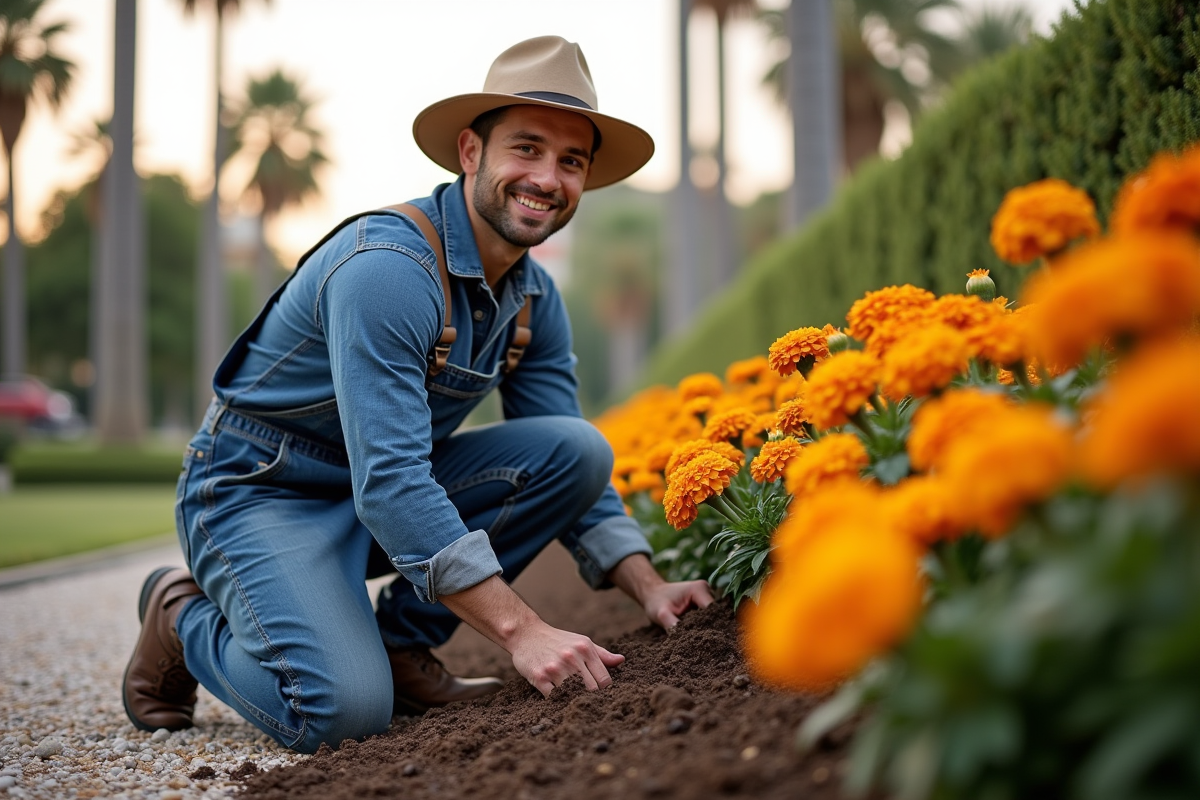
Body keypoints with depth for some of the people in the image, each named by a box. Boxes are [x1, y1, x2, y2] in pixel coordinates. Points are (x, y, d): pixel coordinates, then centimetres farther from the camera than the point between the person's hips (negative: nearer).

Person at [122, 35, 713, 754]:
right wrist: (521, 630, -37)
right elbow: (388, 484, -34)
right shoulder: (388, 268, -28)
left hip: (390, 484, 8)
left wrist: (650, 588, -9)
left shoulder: (535, 297, 0)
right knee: (345, 710, -28)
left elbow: (570, 470, 6)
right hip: (260, 496, -7)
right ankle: (184, 619, 4)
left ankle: (401, 646, -1)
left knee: (578, 448, -12)